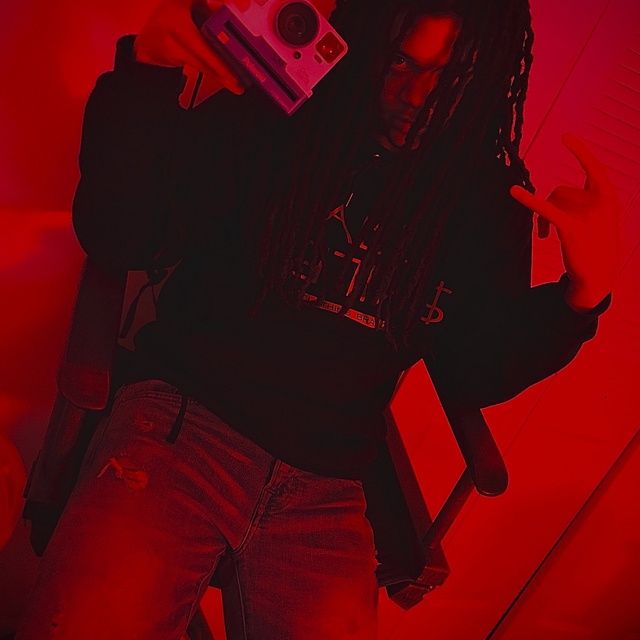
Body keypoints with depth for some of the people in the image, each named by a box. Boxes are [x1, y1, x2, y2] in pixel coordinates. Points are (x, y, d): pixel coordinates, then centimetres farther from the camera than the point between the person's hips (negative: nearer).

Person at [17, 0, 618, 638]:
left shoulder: (487, 203, 7)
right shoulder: (265, 123, 1)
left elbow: (471, 375, 10)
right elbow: (120, 239, -2)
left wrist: (582, 294, -6)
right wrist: (147, 71, -14)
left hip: (325, 491, 3)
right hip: (187, 418, -2)